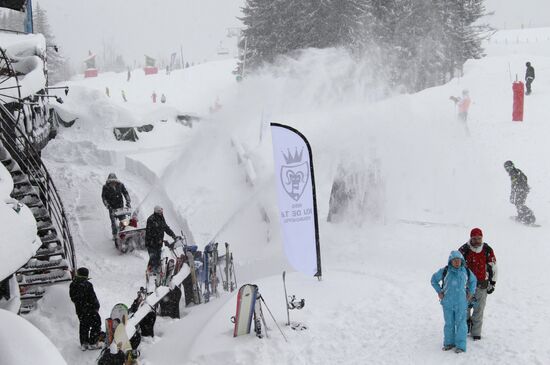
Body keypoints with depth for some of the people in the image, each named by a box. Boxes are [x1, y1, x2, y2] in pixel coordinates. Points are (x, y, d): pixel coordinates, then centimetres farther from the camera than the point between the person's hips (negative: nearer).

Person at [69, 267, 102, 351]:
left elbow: (73, 298, 8)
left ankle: (83, 343, 21)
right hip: (90, 309, -6)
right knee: (96, 324, 6)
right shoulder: (87, 285, -20)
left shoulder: (72, 285, 0)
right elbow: (92, 297, -16)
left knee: (83, 326, 18)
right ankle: (93, 343, 6)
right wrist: (96, 306, -4)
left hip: (79, 310, 7)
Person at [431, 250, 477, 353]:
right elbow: (434, 280, 8)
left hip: (461, 303, 0)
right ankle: (449, 343, 24)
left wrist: (471, 292, 10)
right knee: (449, 323, 11)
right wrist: (439, 291, 3)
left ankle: (460, 345, 8)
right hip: (447, 303, 0)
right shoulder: (444, 271, -6)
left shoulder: (466, 271, -1)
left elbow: (473, 280, 19)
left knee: (460, 323, 1)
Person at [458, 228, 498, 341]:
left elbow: (493, 267, 7)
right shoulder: (464, 249, -4)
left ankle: (476, 333, 12)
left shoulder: (487, 250, -1)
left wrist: (492, 283, 6)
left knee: (478, 309, 2)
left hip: (482, 284, 0)